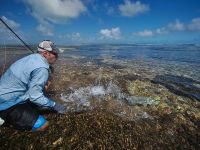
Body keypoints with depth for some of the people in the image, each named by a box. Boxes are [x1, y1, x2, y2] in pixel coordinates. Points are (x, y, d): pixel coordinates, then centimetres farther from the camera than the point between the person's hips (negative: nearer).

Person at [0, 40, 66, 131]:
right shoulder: (42, 68, -26)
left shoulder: (32, 57, 2)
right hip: (8, 103, -9)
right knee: (42, 125, -12)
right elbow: (35, 96, -26)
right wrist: (54, 105, -14)